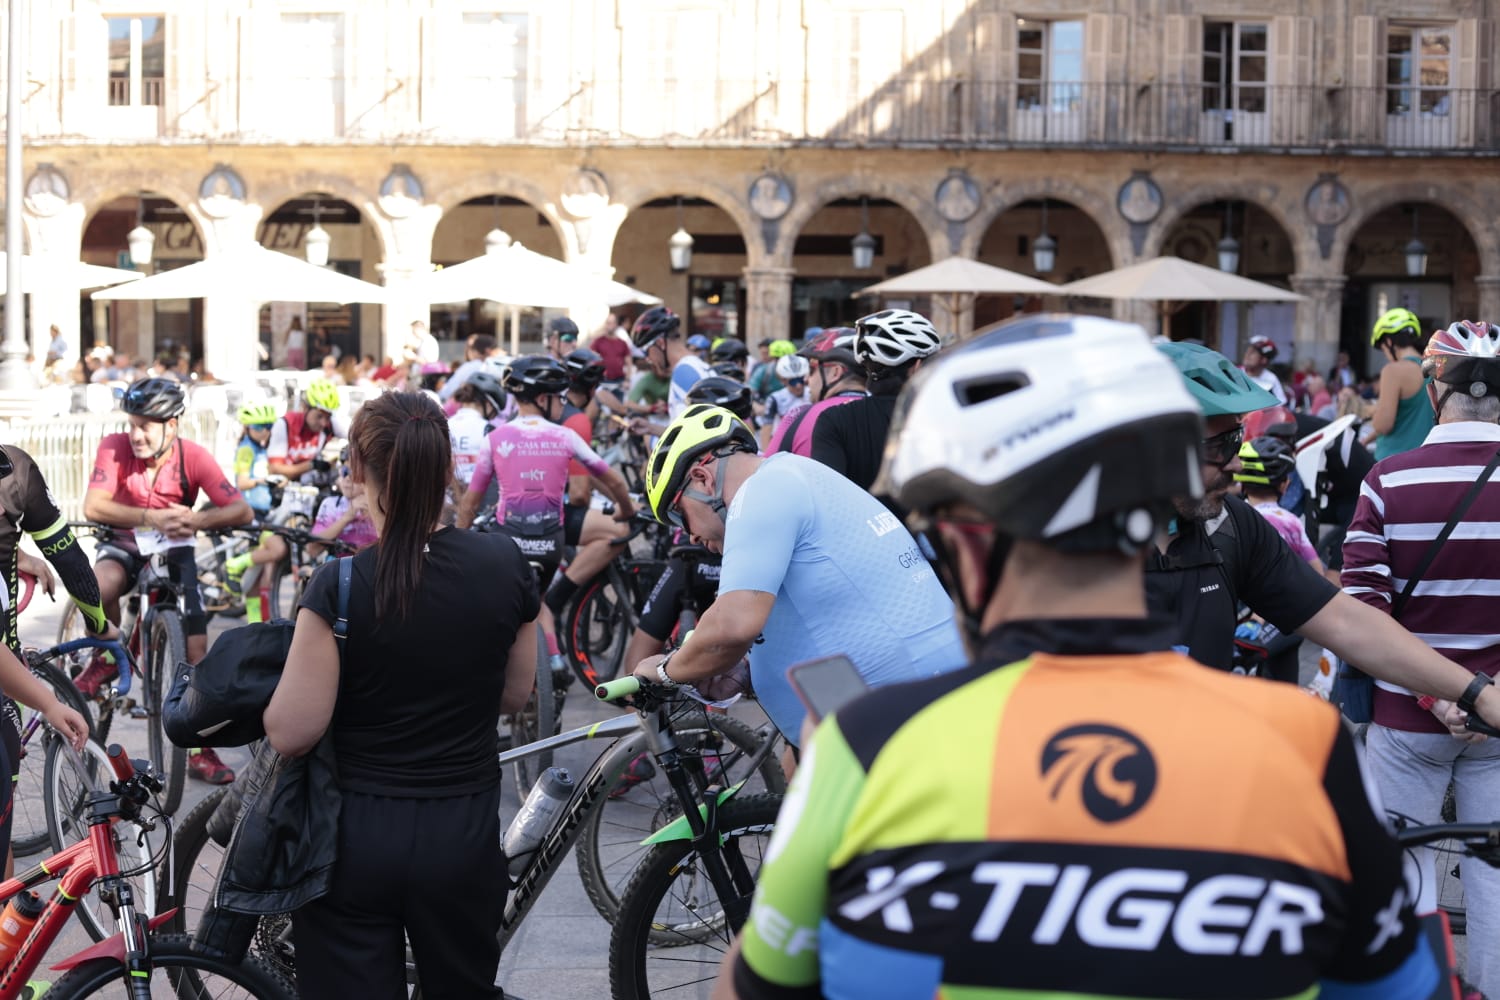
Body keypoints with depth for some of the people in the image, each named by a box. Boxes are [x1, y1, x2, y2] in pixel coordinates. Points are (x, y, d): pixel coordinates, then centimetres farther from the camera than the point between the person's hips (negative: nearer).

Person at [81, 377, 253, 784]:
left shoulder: (193, 456, -16)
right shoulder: (115, 448, -16)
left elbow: (242, 511, -21)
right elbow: (93, 507, -25)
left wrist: (196, 519, -39)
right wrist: (152, 517, -35)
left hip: (174, 550, 1)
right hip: (124, 543, 0)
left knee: (197, 649, -10)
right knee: (97, 588, -37)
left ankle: (201, 750, 1)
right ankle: (107, 657, -5)